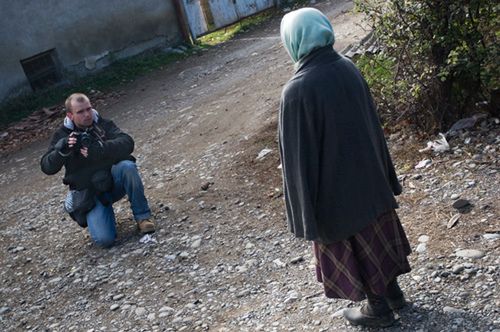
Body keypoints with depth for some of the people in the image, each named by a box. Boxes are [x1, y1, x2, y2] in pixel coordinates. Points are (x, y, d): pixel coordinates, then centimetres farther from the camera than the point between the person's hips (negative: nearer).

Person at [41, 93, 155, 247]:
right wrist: (62, 150, -27)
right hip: (89, 194, -1)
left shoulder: (103, 124, 0)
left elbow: (127, 143, -17)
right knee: (104, 239, -22)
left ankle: (142, 216, -17)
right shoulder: (62, 135, 1)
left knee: (127, 166, -34)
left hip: (113, 179, 1)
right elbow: (47, 167, -7)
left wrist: (98, 150, -32)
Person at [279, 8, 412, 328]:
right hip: (368, 175, 7)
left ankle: (379, 308, 32)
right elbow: (373, 123, 4)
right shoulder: (349, 68, -7)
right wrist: (383, 173, 18)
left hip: (335, 186, -6)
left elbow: (298, 155, -21)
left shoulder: (297, 91, -28)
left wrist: (306, 210, -11)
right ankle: (393, 291, 44)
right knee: (377, 233, 24)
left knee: (351, 245, 15)